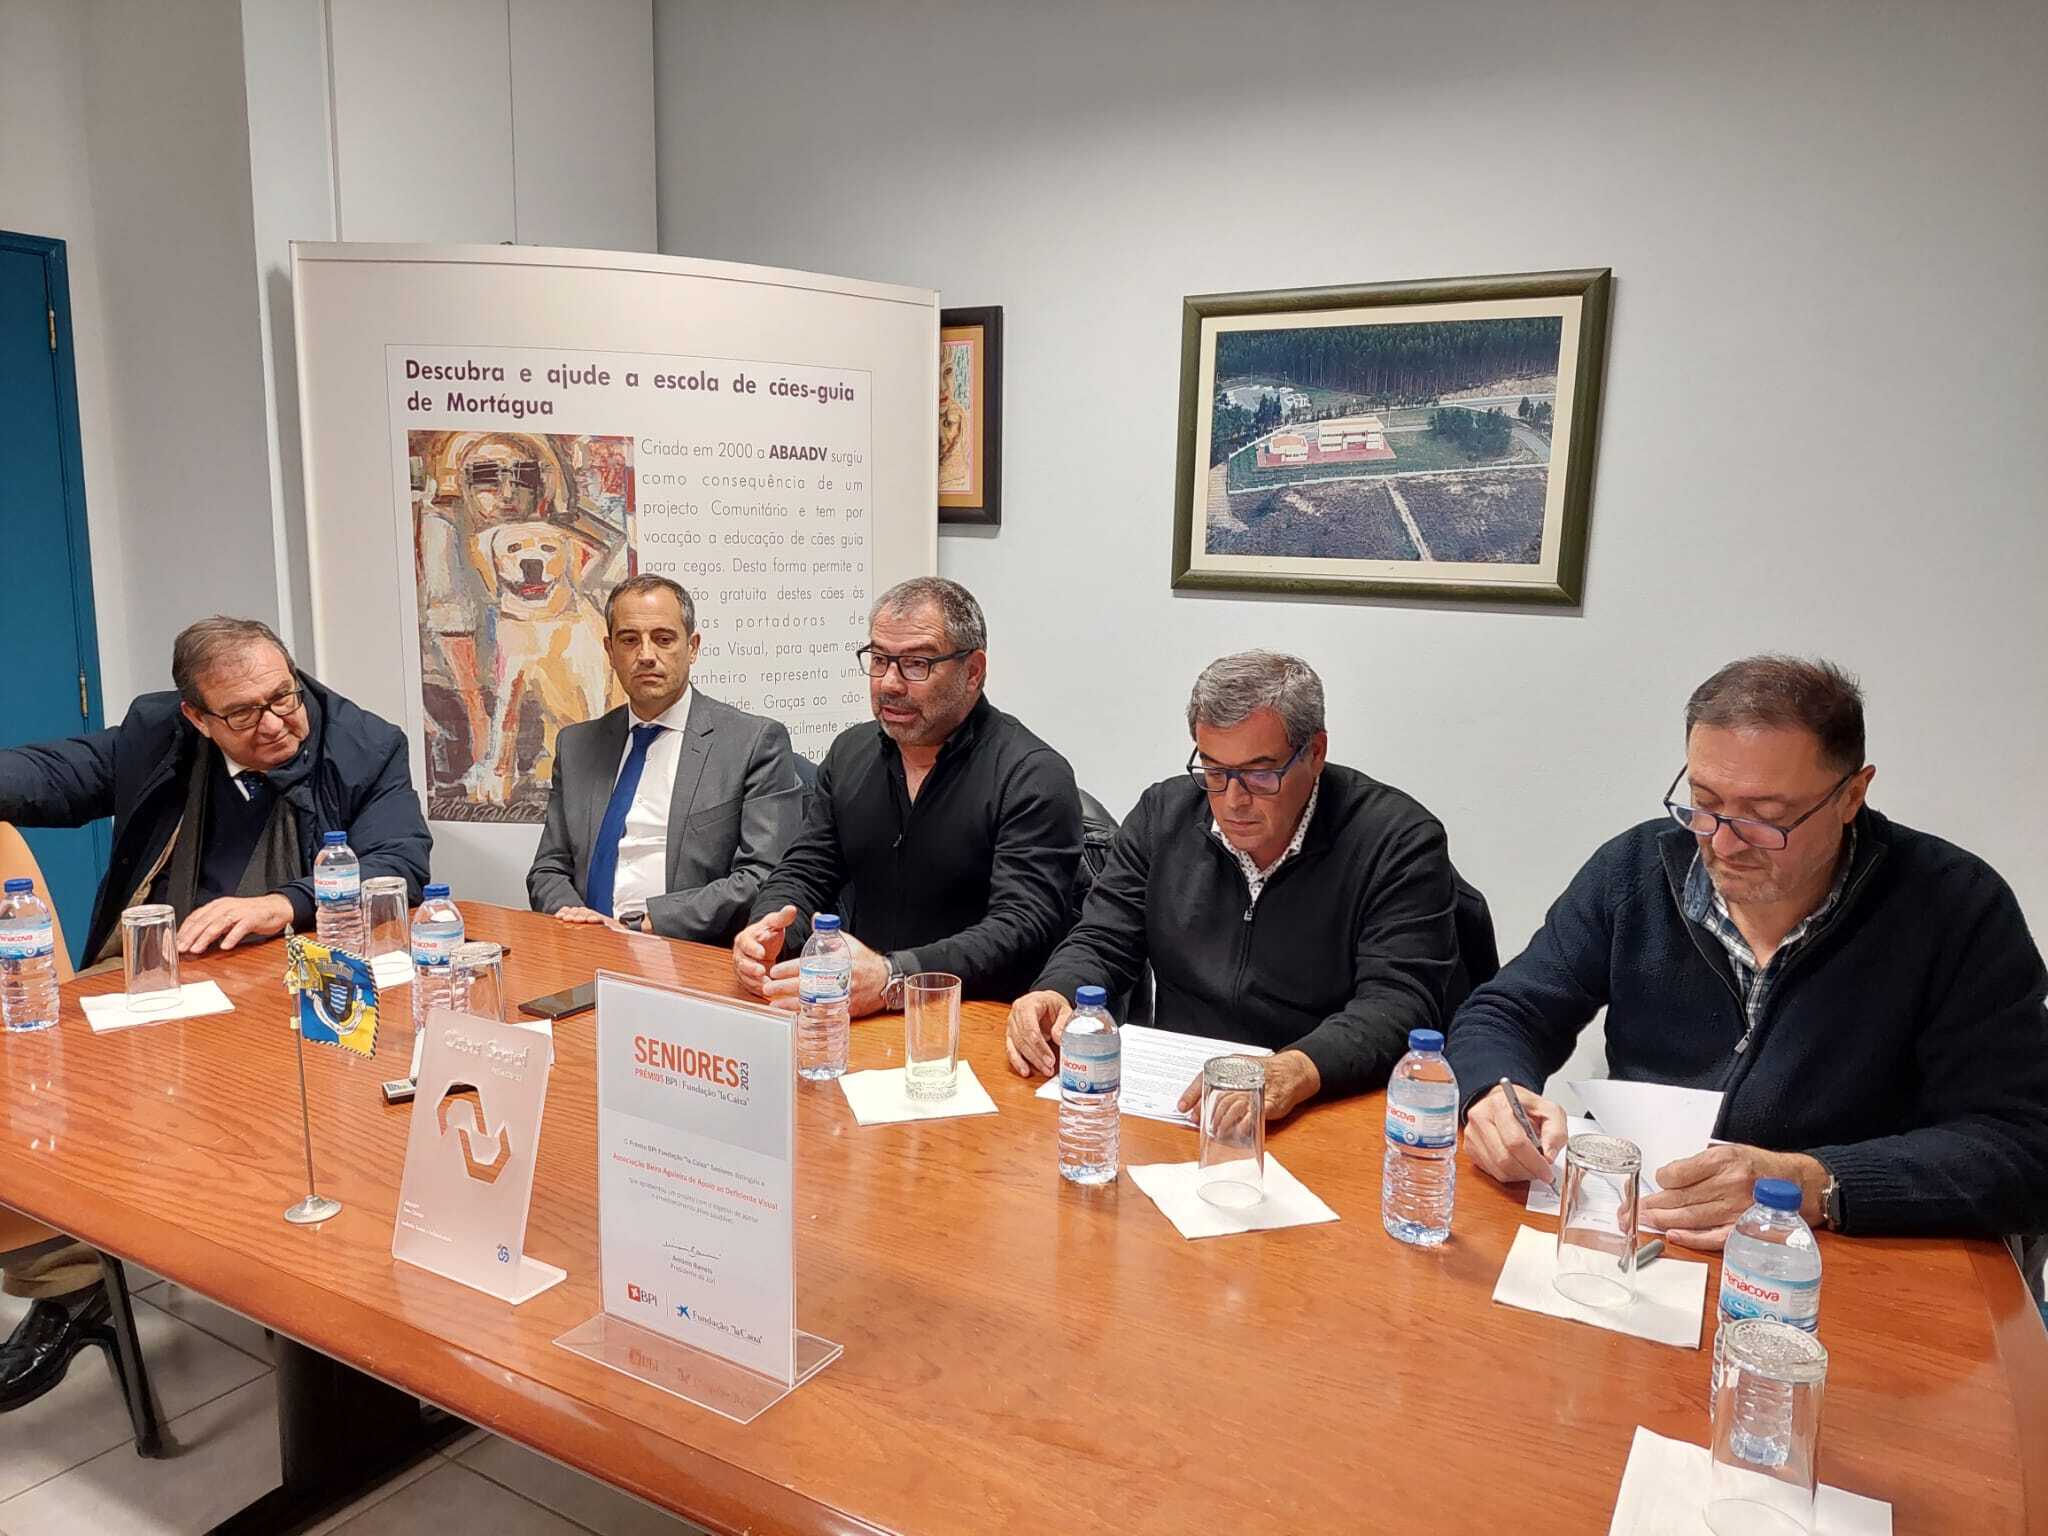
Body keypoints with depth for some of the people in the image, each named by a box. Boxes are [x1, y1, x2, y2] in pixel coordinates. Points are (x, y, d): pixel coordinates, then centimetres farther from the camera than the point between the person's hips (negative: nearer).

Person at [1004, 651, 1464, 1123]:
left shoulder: (1400, 841, -9)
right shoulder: (1163, 812, 6)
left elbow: (1401, 1001, -18)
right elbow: (1103, 941, 9)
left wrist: (1298, 1071, -36)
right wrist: (1056, 995, -14)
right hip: (1173, 1102, 2)